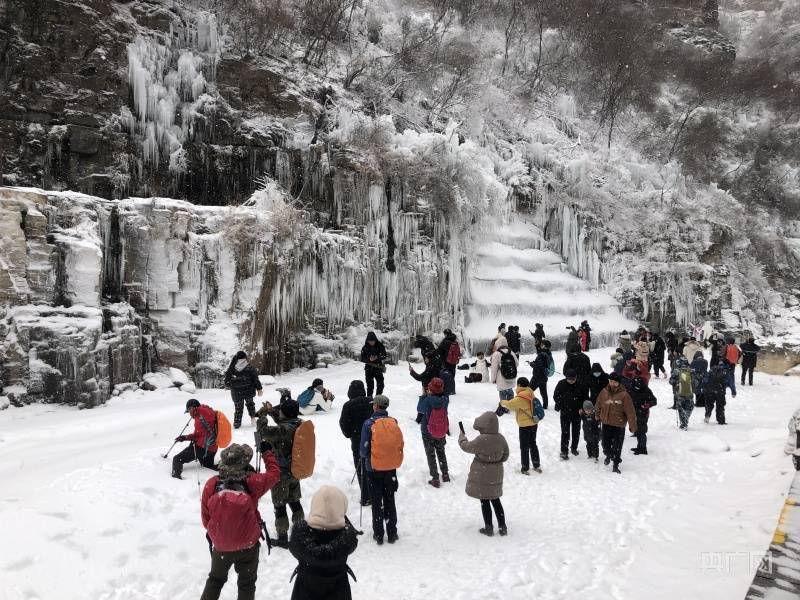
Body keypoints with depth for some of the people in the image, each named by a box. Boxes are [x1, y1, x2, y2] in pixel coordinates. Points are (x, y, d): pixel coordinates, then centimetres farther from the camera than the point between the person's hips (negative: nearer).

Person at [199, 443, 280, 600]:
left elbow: (205, 517, -6)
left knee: (216, 579, 26)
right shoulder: (252, 482, -20)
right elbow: (274, 473, -2)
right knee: (246, 582, 19)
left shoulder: (211, 484, -17)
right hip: (248, 546, -1)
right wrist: (267, 452, 12)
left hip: (220, 546, 2)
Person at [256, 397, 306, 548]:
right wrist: (272, 411, 7)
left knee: (279, 505, 7)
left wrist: (263, 414, -13)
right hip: (295, 470, 8)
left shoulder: (283, 430, -30)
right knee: (294, 501, 23)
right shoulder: (299, 424, -5)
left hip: (282, 473, -8)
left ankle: (283, 538, 17)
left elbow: (263, 431, -28)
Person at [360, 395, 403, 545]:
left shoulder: (369, 423, -15)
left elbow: (364, 448, -12)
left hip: (374, 467, -3)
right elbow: (400, 444, 3)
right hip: (391, 467, 3)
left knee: (376, 501, 10)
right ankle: (392, 534, 21)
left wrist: (364, 457, 9)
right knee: (390, 500, 15)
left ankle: (378, 535, 16)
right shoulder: (394, 423, -5)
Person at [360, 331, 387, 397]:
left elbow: (385, 356, -4)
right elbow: (362, 359, -3)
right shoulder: (365, 348, -3)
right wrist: (369, 359, -22)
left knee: (380, 384, 3)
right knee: (370, 385, 1)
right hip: (369, 368, 0)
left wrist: (377, 357, -22)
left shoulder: (380, 346, -4)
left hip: (378, 367, 0)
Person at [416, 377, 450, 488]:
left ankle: (435, 479, 16)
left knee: (431, 455, 13)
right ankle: (445, 474, 35)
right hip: (442, 433, 3)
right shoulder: (445, 400, -18)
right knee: (441, 452, 26)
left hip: (427, 433, -3)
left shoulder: (428, 400, -27)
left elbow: (419, 409, -10)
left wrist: (424, 396, -6)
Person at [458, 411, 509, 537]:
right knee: (495, 500, 19)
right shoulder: (501, 439, -7)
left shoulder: (481, 440, -24)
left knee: (484, 501, 9)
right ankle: (502, 527, 23)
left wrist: (462, 436, 9)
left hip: (481, 476, -5)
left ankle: (489, 528, 18)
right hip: (496, 475, 5)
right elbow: (505, 456, 4)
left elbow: (466, 446, -10)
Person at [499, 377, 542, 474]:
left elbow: (510, 404, -24)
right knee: (533, 444, 21)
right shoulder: (531, 394, 3)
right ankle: (537, 466, 30)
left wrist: (502, 402, -4)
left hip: (525, 426, -8)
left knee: (524, 447, 3)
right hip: (534, 423, 8)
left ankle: (525, 469, 10)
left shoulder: (521, 397, -24)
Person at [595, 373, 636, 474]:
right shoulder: (604, 392, -4)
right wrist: (597, 417, 18)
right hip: (606, 424, 3)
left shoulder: (624, 395, -15)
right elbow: (598, 406, 11)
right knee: (605, 443, 13)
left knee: (617, 446, 2)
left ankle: (616, 464, 21)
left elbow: (630, 412, -12)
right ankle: (608, 455, 44)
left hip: (619, 425, -3)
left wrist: (632, 426, -11)